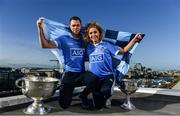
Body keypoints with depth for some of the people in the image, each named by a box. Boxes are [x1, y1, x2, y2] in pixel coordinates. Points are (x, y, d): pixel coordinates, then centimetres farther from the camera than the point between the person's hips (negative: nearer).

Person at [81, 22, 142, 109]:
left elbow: (123, 50, -1)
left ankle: (107, 96, 2)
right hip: (94, 77, 3)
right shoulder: (88, 47, 4)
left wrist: (134, 39, -7)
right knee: (98, 106, 8)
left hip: (107, 76, -2)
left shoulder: (107, 45, -3)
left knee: (104, 91, -35)